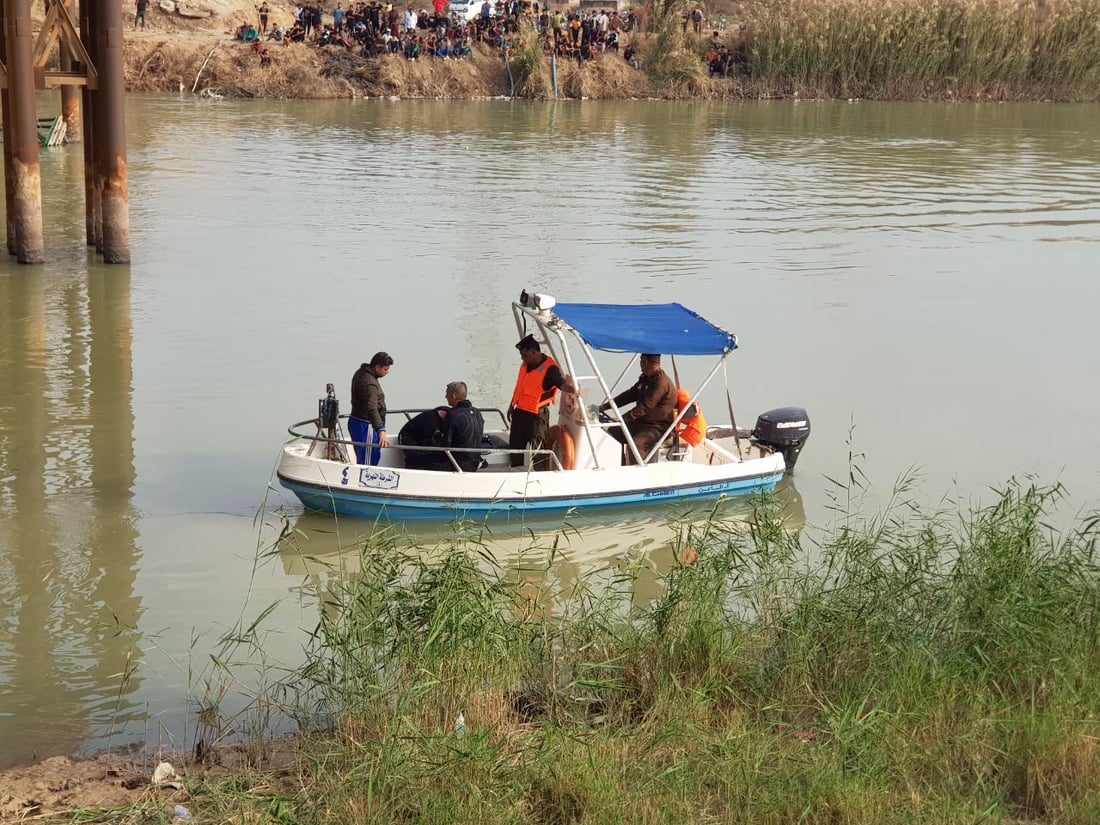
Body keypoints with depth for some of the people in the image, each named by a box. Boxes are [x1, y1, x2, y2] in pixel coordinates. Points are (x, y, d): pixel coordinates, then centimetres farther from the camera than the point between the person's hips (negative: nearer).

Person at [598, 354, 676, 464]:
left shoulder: (661, 382, -19)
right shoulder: (645, 379, 13)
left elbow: (645, 406, -26)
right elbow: (629, 395, 16)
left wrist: (623, 419, -31)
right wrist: (604, 406, 7)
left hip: (658, 427, -10)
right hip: (641, 422, 10)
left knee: (636, 444, -34)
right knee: (612, 432, 3)